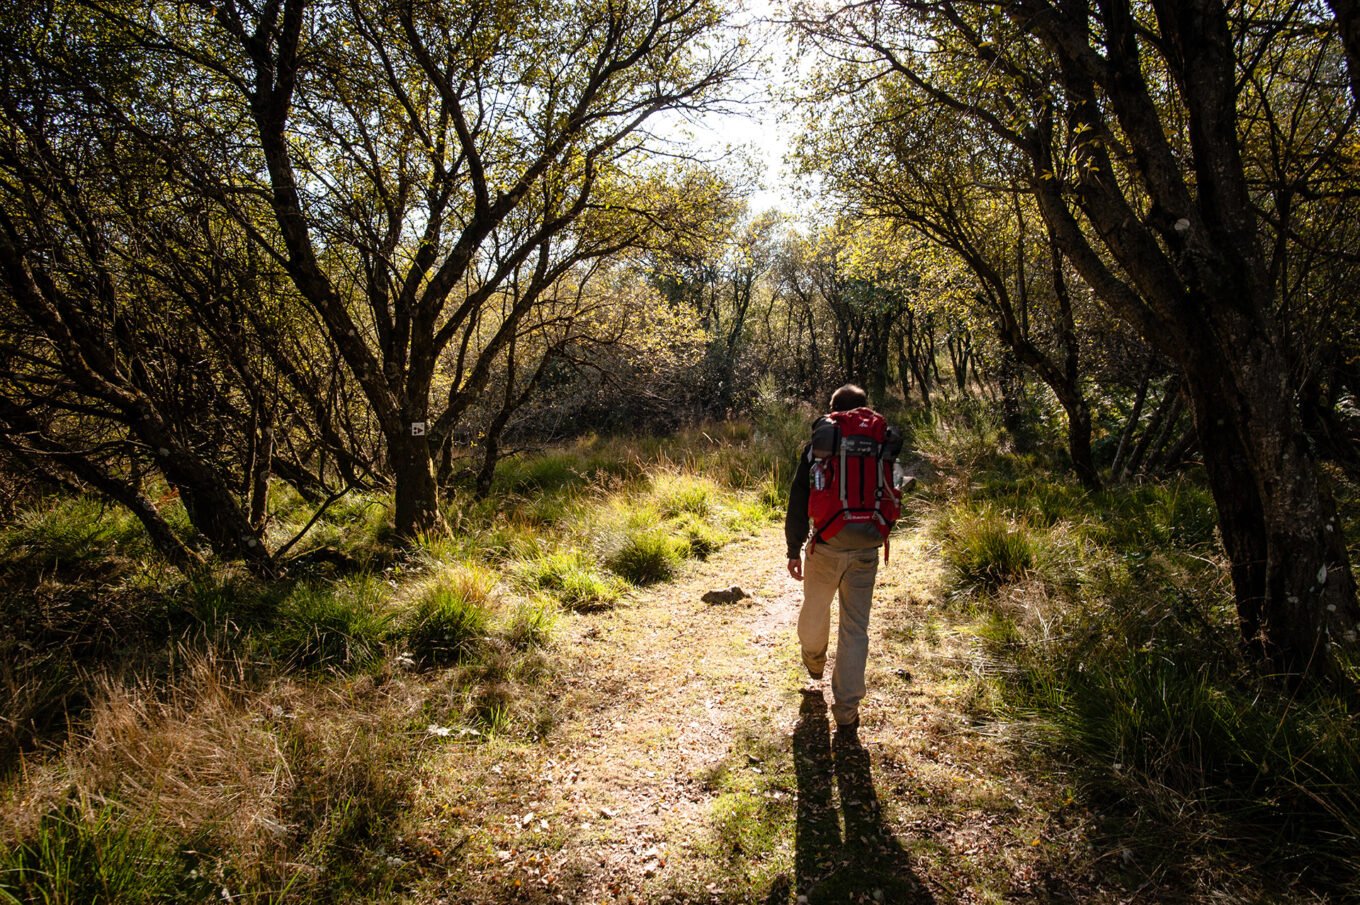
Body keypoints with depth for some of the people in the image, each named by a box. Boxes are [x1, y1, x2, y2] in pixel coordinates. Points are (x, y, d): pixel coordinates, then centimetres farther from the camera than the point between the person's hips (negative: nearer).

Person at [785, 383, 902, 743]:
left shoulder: (820, 442, 1)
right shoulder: (883, 441, 6)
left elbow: (799, 500, 0)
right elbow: (889, 494, 10)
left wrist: (794, 549, 5)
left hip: (826, 546, -1)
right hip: (867, 550, 1)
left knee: (815, 608, 24)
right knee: (856, 628, 6)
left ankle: (813, 662, 51)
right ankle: (847, 715, 5)